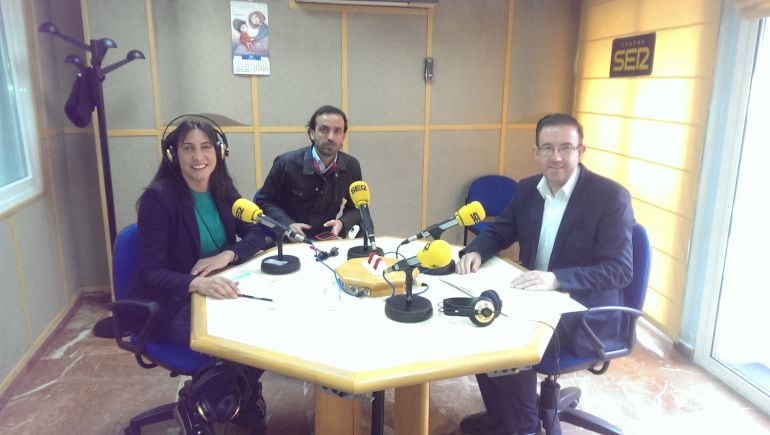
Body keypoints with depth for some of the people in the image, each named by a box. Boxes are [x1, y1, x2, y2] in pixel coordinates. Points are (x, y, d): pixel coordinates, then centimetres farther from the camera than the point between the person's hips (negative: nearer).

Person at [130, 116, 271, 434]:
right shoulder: (158, 198, -18)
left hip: (213, 294, 6)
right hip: (167, 306, -6)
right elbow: (150, 272, -22)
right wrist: (197, 283, -42)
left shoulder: (222, 190, 0)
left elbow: (257, 233, 2)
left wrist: (228, 255, -19)